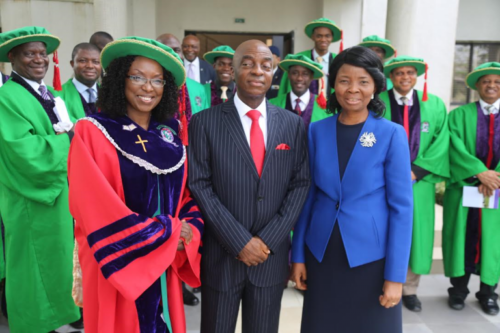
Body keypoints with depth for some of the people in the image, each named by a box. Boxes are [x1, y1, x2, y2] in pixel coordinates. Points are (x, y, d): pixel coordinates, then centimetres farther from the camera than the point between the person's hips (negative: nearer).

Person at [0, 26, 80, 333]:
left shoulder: (50, 94, 12)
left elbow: (70, 133, 11)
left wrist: (70, 134, -10)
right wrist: (65, 139, -14)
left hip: (61, 193, 8)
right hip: (33, 201, -8)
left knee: (58, 260, 18)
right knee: (36, 266, 7)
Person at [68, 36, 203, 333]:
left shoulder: (172, 133, 4)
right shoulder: (92, 132, -11)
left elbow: (189, 190, 8)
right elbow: (95, 208, -16)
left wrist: (189, 230, -12)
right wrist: (166, 231, -14)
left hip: (165, 261, 5)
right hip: (117, 263, -4)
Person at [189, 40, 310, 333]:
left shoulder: (294, 124, 3)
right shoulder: (205, 122, -5)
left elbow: (300, 185, 1)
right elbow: (200, 186, -9)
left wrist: (268, 240, -8)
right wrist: (239, 241, -13)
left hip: (272, 255, 2)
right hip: (221, 255, -2)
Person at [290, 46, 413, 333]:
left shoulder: (392, 134, -8)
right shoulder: (317, 132, 0)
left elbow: (401, 207, -8)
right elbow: (309, 196, 5)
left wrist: (396, 275, -10)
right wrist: (298, 255, 4)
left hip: (371, 257, -2)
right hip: (321, 255, 3)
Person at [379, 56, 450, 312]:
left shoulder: (435, 105, 6)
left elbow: (441, 143, 0)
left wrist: (416, 170, -11)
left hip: (418, 182, 2)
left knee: (416, 233, 7)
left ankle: (409, 289, 21)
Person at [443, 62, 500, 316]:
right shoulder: (459, 115, 3)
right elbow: (456, 147, -11)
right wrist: (479, 172, -22)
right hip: (463, 188, -1)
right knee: (462, 237, 4)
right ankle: (458, 289, 17)